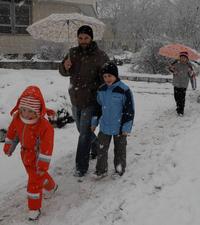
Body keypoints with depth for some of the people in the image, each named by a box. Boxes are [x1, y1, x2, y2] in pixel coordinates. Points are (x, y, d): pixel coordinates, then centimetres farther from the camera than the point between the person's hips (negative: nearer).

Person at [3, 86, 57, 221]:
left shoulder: (44, 126, -34)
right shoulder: (17, 118, -16)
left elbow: (46, 147, -29)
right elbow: (12, 132, 4)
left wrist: (43, 164, -26)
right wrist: (8, 147, 16)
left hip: (37, 158, -7)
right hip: (25, 155, 7)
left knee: (34, 183, 2)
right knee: (39, 176, 28)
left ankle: (34, 209, 19)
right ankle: (51, 187, 57)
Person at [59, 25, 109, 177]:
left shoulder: (100, 56, -12)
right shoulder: (73, 53, 3)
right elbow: (63, 72, 7)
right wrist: (65, 67, -16)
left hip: (90, 101, -6)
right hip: (75, 100, 6)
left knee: (84, 133, -5)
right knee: (82, 130, 22)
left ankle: (81, 167, 4)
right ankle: (97, 146, 48)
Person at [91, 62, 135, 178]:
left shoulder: (124, 90, -17)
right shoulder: (101, 90, 2)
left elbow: (130, 110, -14)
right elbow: (98, 107, 14)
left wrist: (126, 128, -13)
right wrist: (94, 122, 14)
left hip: (119, 128, -5)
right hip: (104, 127, 5)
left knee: (120, 150, 12)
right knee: (101, 150, 11)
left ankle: (120, 171, 29)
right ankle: (101, 170, 26)